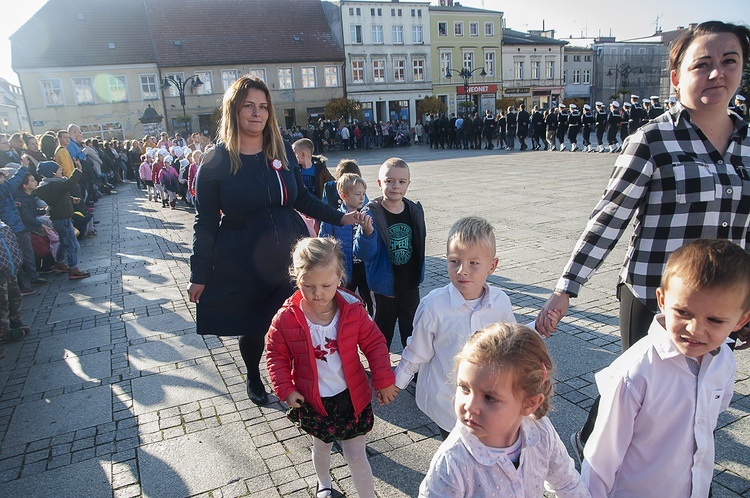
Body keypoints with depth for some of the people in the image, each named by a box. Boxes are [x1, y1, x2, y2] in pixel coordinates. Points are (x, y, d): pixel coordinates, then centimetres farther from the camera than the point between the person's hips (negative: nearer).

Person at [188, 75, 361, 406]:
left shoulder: (283, 151, 1)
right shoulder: (216, 161, -8)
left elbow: (302, 198, 11)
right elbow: (205, 223, -5)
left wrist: (339, 217, 2)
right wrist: (199, 275, -4)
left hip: (288, 255, 3)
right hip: (241, 264, -2)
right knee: (252, 326, 12)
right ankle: (253, 379, 43)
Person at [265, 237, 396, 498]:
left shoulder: (353, 310, -18)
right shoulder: (286, 318, -19)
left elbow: (374, 343, -7)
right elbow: (276, 356, -5)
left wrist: (384, 381, -9)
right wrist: (285, 389, -13)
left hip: (351, 398, -1)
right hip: (313, 401, 2)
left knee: (356, 456, 9)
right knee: (321, 447, 27)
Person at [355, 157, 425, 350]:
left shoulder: (415, 211, -3)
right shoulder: (372, 213, -17)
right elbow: (363, 254, -21)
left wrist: (419, 272, 13)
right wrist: (366, 233, -39)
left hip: (410, 283, 4)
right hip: (385, 284, -4)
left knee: (411, 326, 18)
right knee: (384, 326, 13)